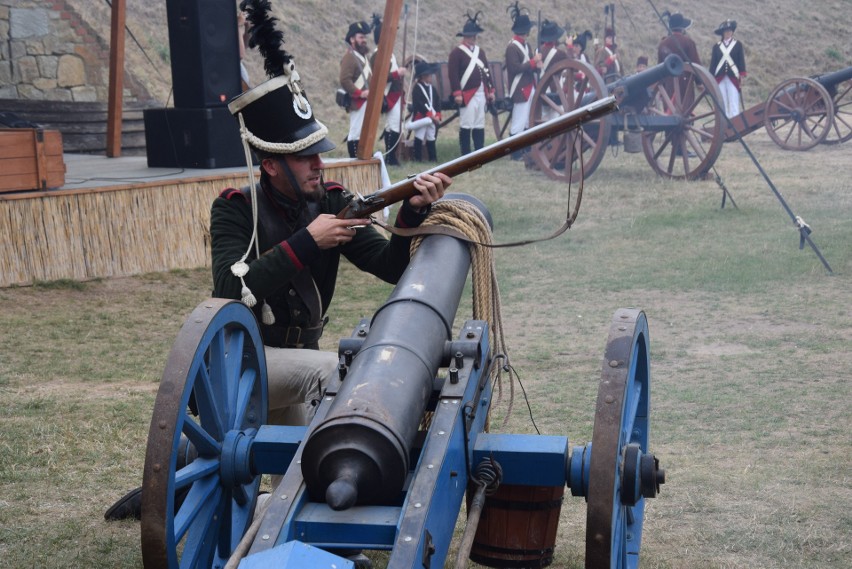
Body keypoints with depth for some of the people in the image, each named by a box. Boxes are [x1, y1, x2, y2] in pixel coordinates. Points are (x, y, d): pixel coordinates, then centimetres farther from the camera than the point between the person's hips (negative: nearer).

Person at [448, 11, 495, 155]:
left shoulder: (480, 51, 16)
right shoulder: (457, 52, -6)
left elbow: (486, 71, 20)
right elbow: (453, 74, -12)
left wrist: (491, 90, 15)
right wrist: (457, 93, -18)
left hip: (481, 93, 7)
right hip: (467, 94, -7)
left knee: (480, 125, 9)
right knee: (466, 125, -5)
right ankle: (465, 155, 0)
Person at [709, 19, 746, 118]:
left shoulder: (738, 45, 10)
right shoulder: (716, 47, 12)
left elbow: (741, 61, 6)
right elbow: (713, 63, 10)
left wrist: (742, 76, -1)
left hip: (733, 78, -1)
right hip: (720, 79, 2)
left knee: (734, 103, -7)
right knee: (722, 103, 1)